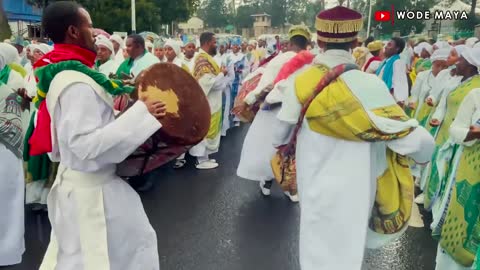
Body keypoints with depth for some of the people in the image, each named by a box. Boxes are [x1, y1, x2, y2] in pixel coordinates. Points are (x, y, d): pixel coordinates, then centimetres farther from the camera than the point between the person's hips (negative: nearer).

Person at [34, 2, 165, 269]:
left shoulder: (63, 74, 7)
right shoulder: (77, 84, -25)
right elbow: (87, 144, -29)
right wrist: (140, 115, -28)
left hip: (78, 182, 9)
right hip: (92, 189, -9)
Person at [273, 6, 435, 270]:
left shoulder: (301, 81, -10)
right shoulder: (368, 85, -18)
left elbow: (280, 135, -1)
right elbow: (417, 141, -18)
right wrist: (424, 151, 5)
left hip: (312, 185, 3)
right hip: (351, 191, -2)